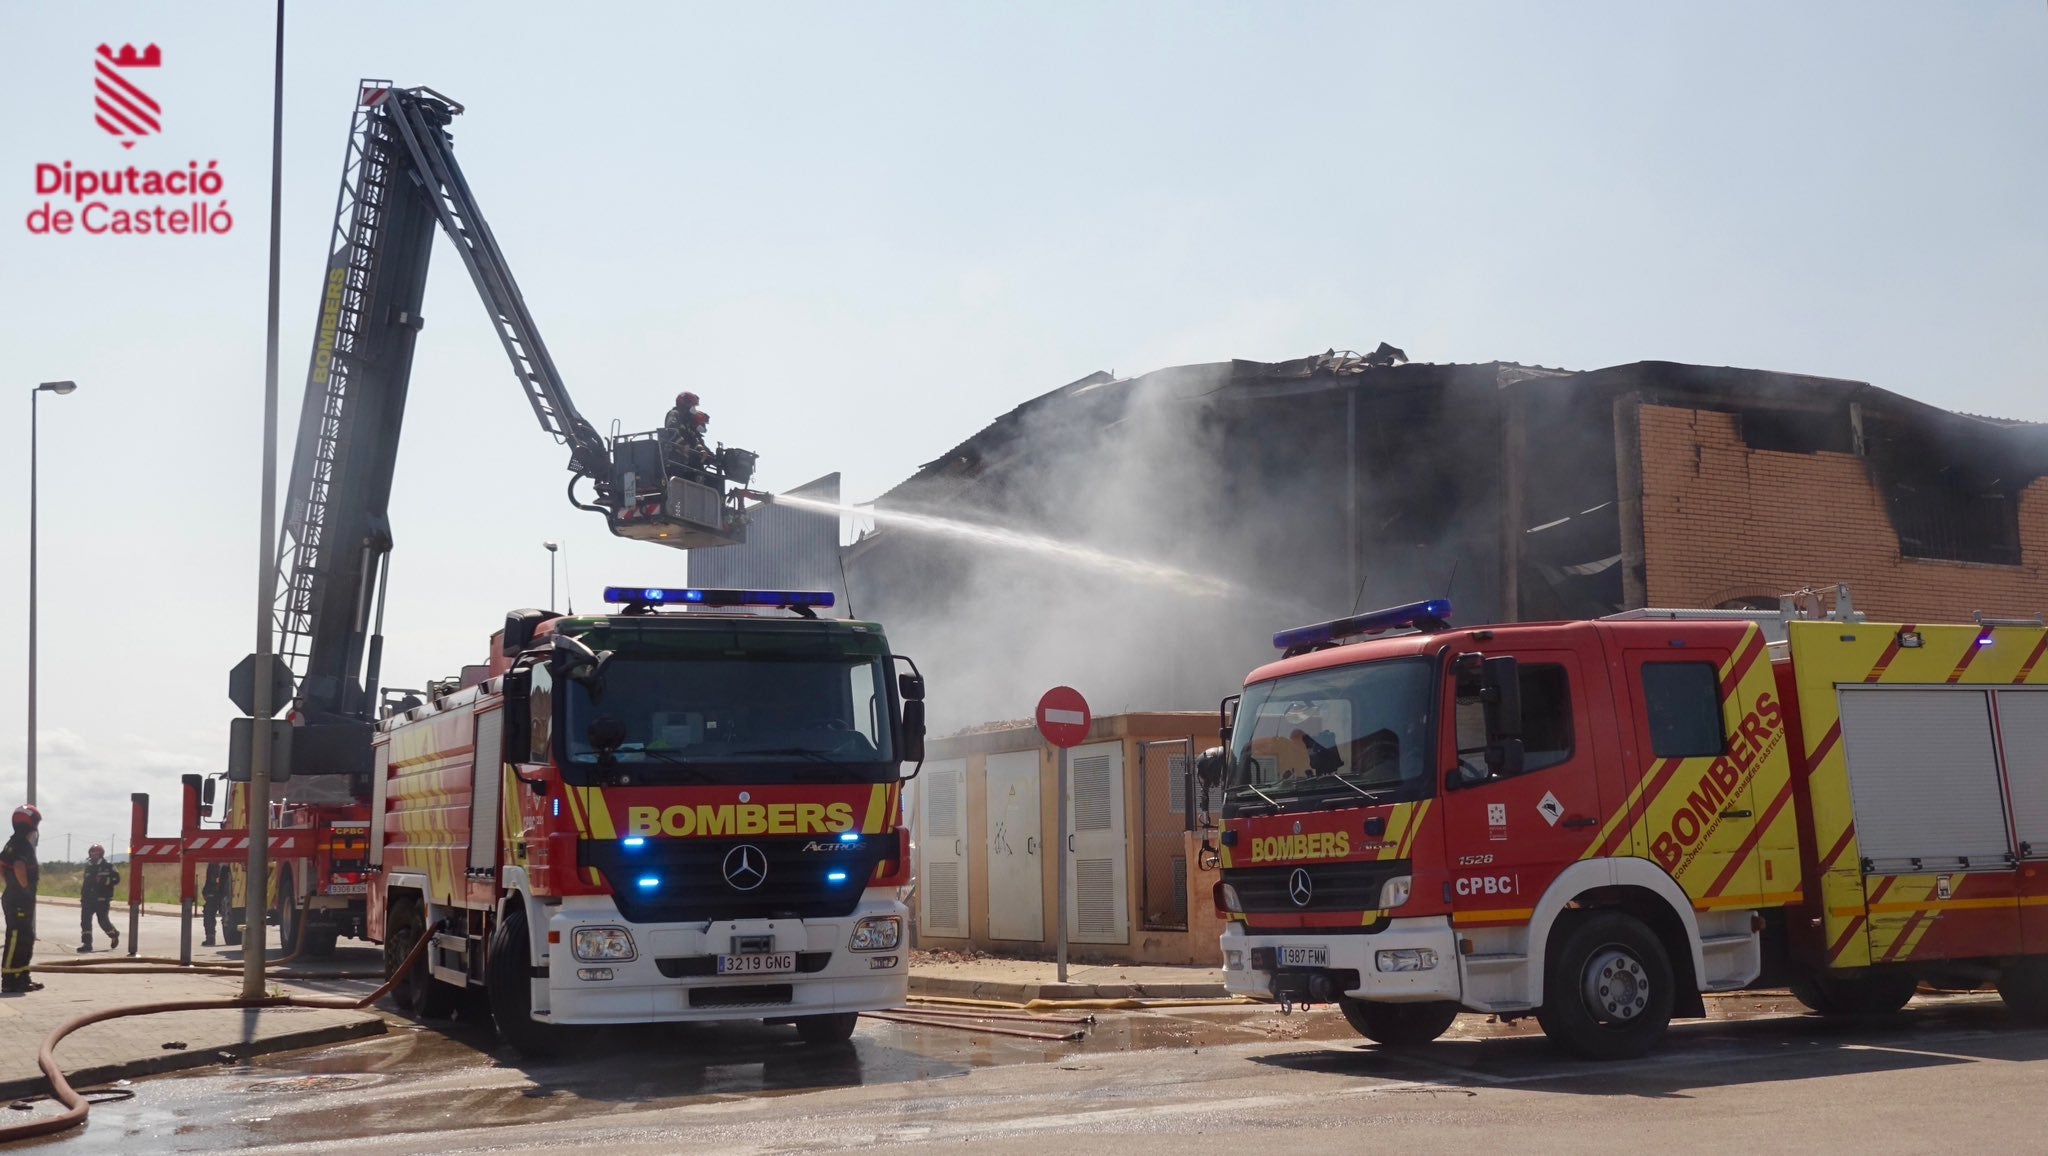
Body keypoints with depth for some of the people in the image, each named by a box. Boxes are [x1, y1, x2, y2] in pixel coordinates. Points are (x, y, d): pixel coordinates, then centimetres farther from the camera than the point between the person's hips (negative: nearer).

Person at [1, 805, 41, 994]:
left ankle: (22, 978, 19)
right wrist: (25, 886, -18)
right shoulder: (24, 844, -16)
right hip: (20, 900, -10)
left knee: (26, 938, 15)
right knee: (16, 939, -8)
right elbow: (19, 867, -31)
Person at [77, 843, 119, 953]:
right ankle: (87, 943, -3)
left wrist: (104, 882, -16)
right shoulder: (88, 867, 15)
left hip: (102, 899, -5)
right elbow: (85, 882, 23)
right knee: (85, 920, -6)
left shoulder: (108, 867, -3)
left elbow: (116, 880, -6)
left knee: (103, 920, -3)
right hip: (88, 898, 5)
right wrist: (82, 896, 18)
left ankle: (114, 935, 26)